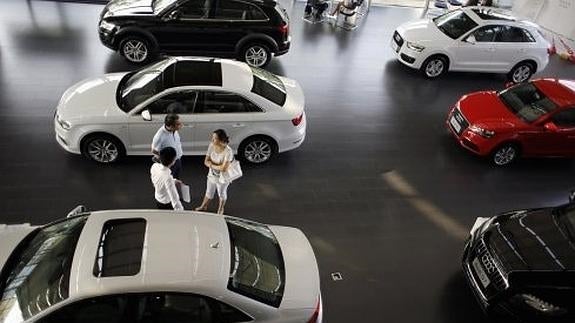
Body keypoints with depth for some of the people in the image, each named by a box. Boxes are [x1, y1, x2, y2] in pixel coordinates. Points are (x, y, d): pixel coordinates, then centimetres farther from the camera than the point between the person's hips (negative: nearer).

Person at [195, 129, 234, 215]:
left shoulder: (228, 151, -32)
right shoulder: (211, 146, -15)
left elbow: (224, 168, -35)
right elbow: (206, 161, -11)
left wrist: (211, 165, -21)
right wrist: (217, 166, -28)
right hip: (211, 175, 4)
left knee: (222, 194, 22)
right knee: (209, 192, 27)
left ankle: (220, 209, 49)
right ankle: (203, 206, 53)